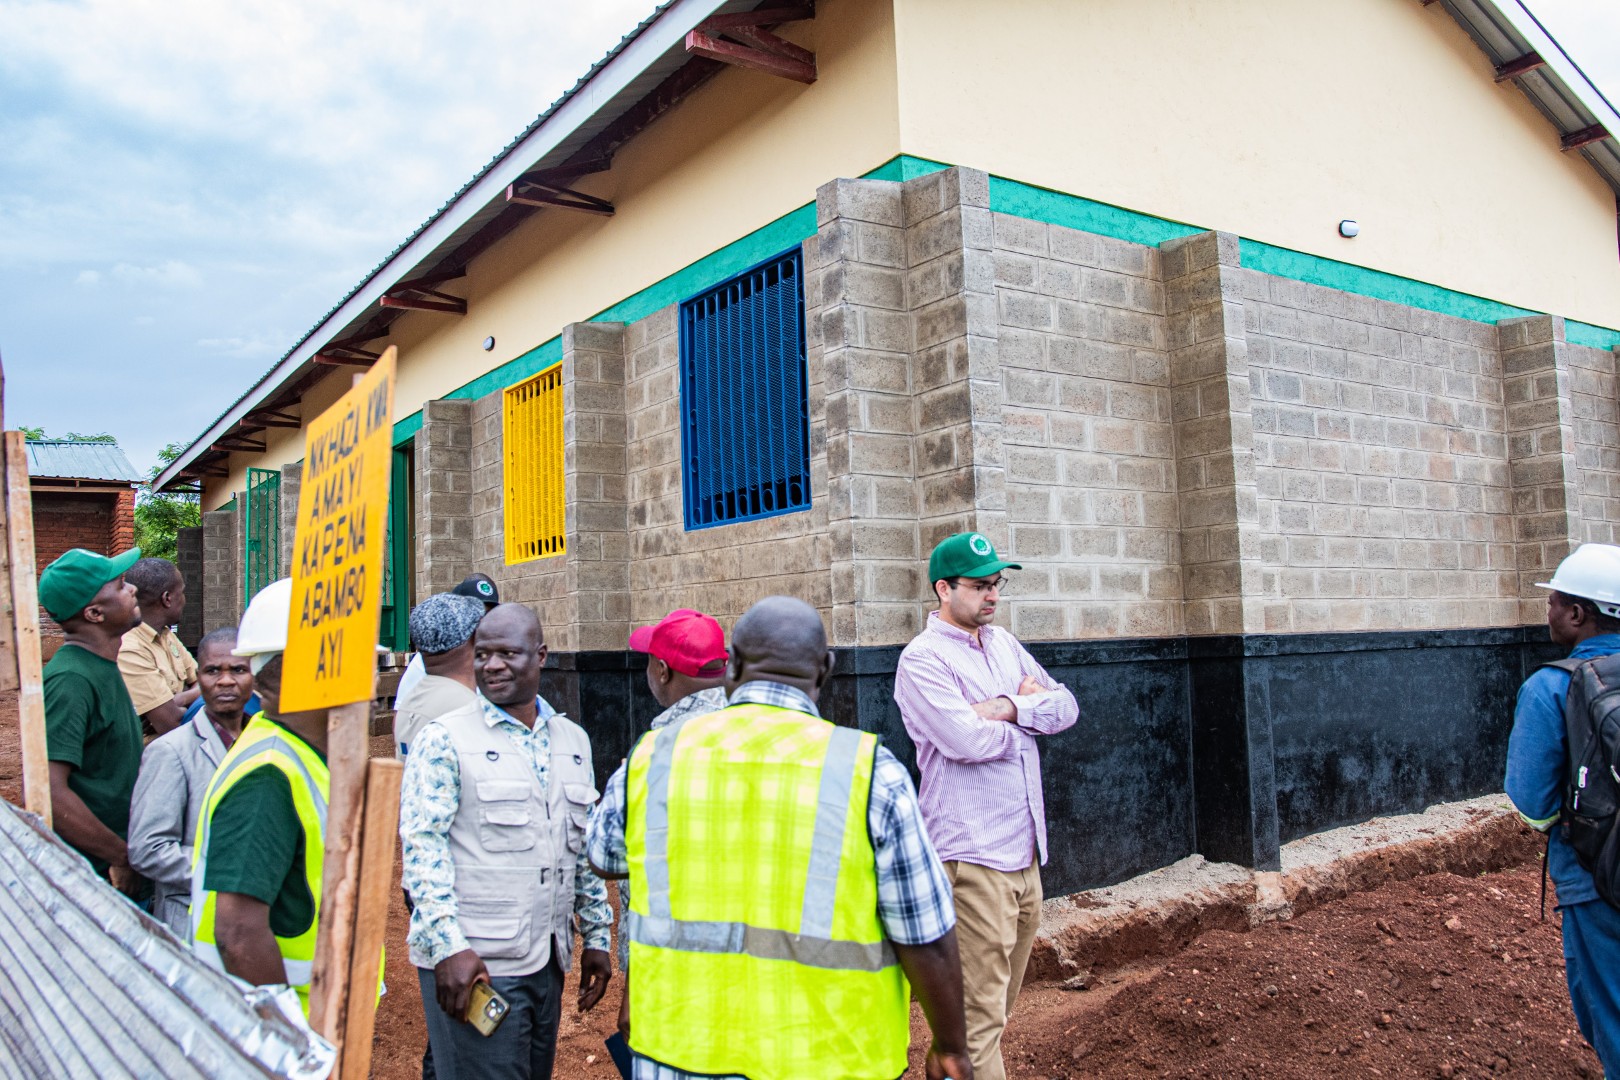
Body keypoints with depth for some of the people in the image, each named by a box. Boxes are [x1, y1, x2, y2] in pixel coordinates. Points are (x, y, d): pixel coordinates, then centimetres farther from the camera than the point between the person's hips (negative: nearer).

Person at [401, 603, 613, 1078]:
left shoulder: (573, 740, 11)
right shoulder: (443, 739, -5)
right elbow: (421, 844, -11)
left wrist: (597, 936, 14)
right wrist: (448, 945, -18)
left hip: (548, 962, 6)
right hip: (471, 964, -5)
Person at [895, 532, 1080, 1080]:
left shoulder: (1004, 643, 14)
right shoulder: (923, 658, -11)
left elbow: (1066, 705, 7)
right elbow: (968, 741, -23)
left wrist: (1009, 707, -12)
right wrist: (1029, 711, -5)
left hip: (1025, 849, 8)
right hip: (973, 855, -8)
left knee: (1001, 1001, 18)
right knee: (981, 1012, -2)